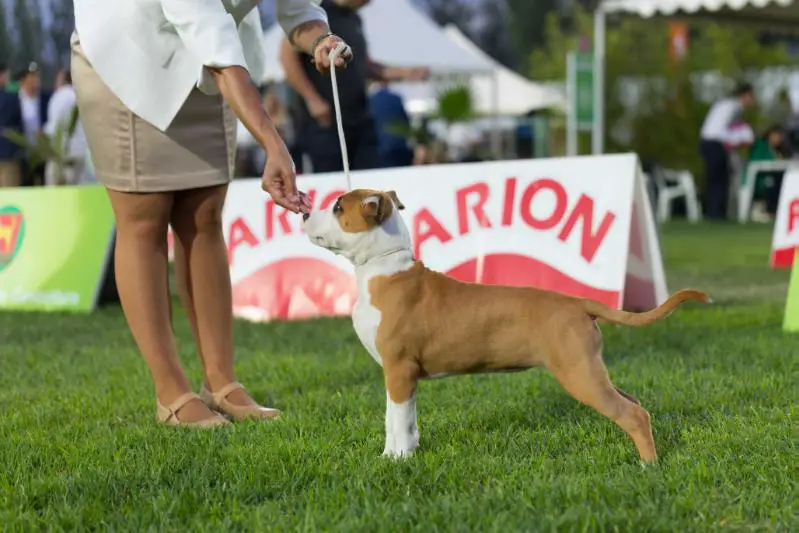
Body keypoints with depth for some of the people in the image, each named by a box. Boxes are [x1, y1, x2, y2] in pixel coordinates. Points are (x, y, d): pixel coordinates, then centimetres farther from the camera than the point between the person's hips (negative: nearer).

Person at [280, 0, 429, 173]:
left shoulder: (354, 19, 17)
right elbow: (287, 55, -12)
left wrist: (406, 73, 12)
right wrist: (312, 99, -17)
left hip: (359, 119, 7)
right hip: (324, 120, -7)